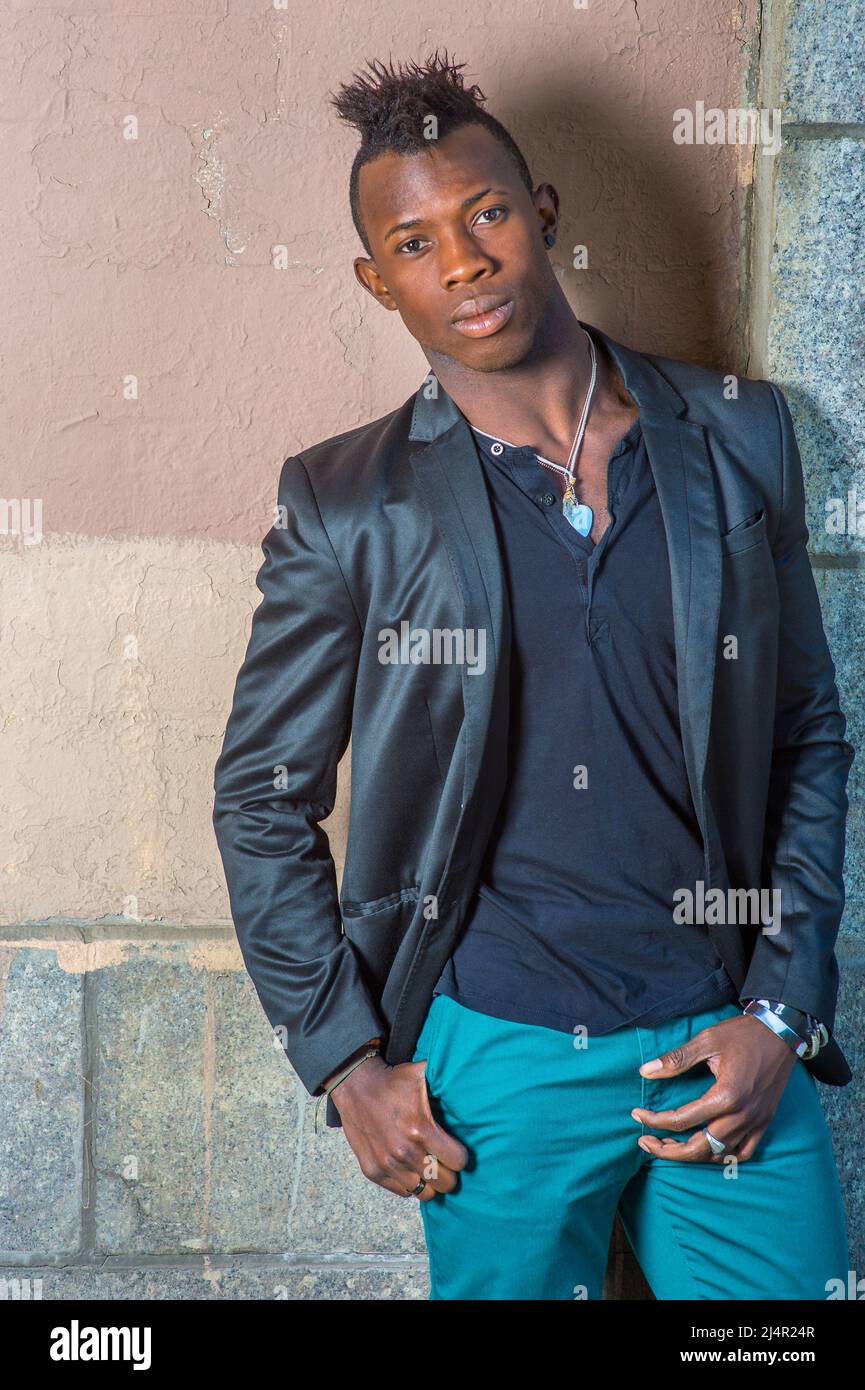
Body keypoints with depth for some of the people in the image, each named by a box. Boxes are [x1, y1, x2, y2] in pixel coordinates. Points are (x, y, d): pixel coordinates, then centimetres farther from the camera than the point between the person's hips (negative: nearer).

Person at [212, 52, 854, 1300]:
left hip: (728, 1042, 2)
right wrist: (347, 1061, -3)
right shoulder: (349, 505, -5)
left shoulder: (740, 439, 0)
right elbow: (261, 796, 1)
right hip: (499, 1058, -1)